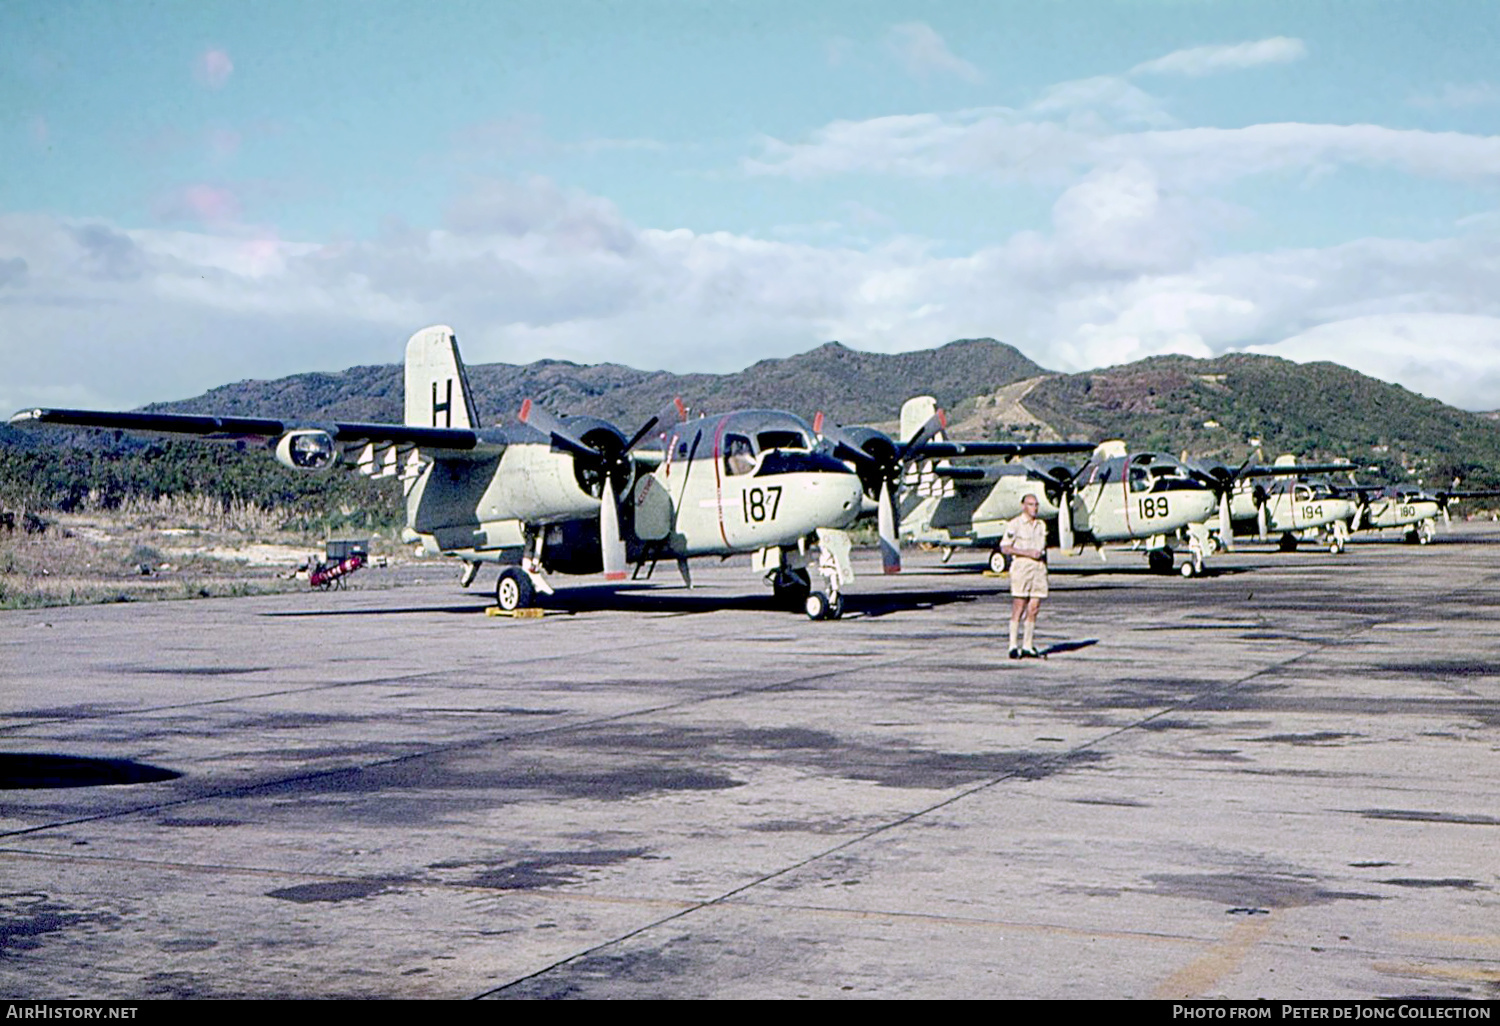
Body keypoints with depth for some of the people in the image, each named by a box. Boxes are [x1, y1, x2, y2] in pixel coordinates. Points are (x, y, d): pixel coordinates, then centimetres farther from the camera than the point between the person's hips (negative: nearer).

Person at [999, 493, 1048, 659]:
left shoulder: (1042, 524, 17)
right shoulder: (1014, 524, -3)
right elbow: (1005, 548, -7)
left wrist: (1045, 568, 17)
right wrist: (1027, 552, -14)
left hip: (1039, 566, 6)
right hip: (1021, 565, -6)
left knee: (1033, 608, 2)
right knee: (1018, 608, -7)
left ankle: (1027, 646, 7)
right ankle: (1013, 646, -5)